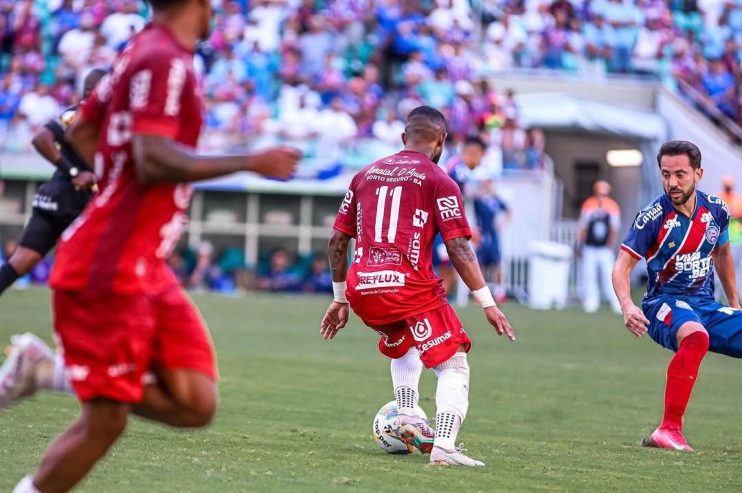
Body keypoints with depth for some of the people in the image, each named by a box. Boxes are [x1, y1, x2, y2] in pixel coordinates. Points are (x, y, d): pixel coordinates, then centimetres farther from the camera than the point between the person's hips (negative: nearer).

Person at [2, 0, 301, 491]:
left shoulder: (142, 53, 14)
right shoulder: (165, 61, -15)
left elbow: (80, 135, 25)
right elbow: (152, 160, -25)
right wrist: (250, 163, -19)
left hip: (146, 268, 9)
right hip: (111, 270, -9)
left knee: (196, 404, -1)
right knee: (105, 422, -4)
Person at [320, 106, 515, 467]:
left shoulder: (365, 175, 17)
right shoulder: (439, 181, 1)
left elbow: (337, 241, 18)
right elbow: (458, 248, -7)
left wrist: (340, 299, 27)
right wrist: (487, 303, -5)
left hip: (362, 289, 6)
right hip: (410, 286, -6)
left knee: (403, 349, 34)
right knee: (453, 367, 0)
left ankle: (407, 418, 19)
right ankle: (443, 446, -18)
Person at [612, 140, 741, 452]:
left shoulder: (716, 210, 2)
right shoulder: (653, 217, -13)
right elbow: (622, 266, -13)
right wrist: (628, 307, -31)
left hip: (706, 306, 6)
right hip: (665, 304, -6)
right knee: (696, 336, -39)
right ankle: (669, 430, -38)